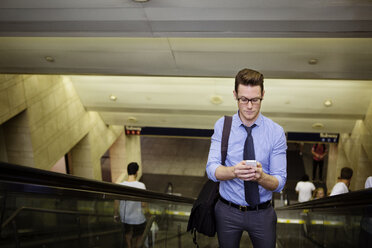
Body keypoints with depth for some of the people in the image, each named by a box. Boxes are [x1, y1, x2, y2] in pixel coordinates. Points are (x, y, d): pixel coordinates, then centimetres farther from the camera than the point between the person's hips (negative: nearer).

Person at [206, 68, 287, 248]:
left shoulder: (276, 132, -8)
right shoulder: (222, 126, -7)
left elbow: (279, 182, -12)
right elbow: (212, 169, -17)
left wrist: (261, 176, -34)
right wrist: (234, 171, -38)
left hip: (262, 214, 0)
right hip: (227, 212, 0)